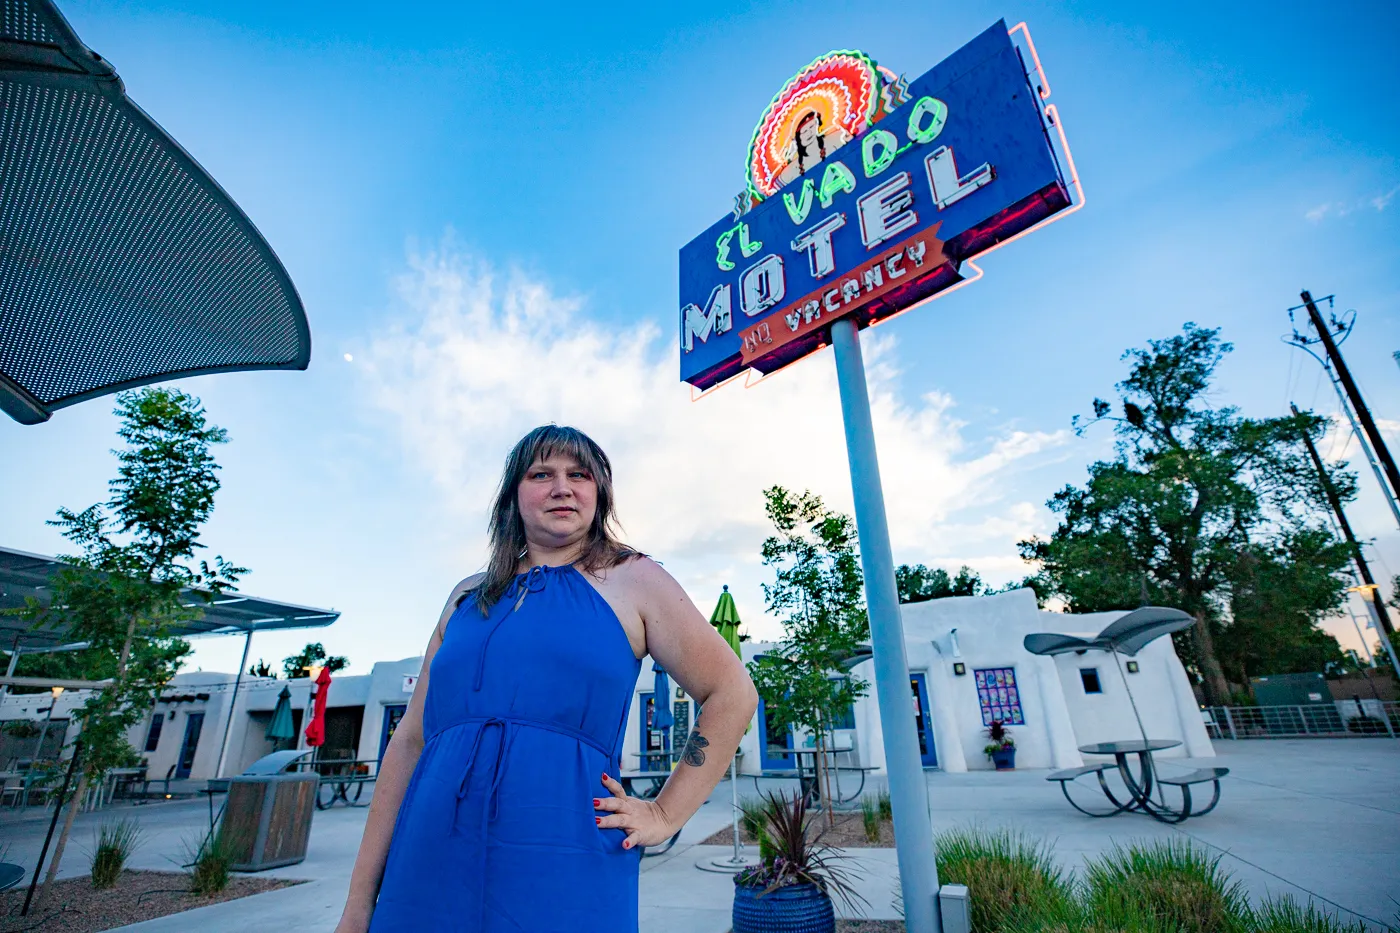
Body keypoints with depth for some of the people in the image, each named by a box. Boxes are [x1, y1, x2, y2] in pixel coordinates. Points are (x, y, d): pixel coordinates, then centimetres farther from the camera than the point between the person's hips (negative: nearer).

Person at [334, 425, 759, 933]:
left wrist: (665, 814, -3)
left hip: (563, 875, -4)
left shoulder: (631, 580, -2)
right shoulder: (469, 596, 10)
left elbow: (732, 693, -1)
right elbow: (411, 738, 11)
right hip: (425, 871, 4)